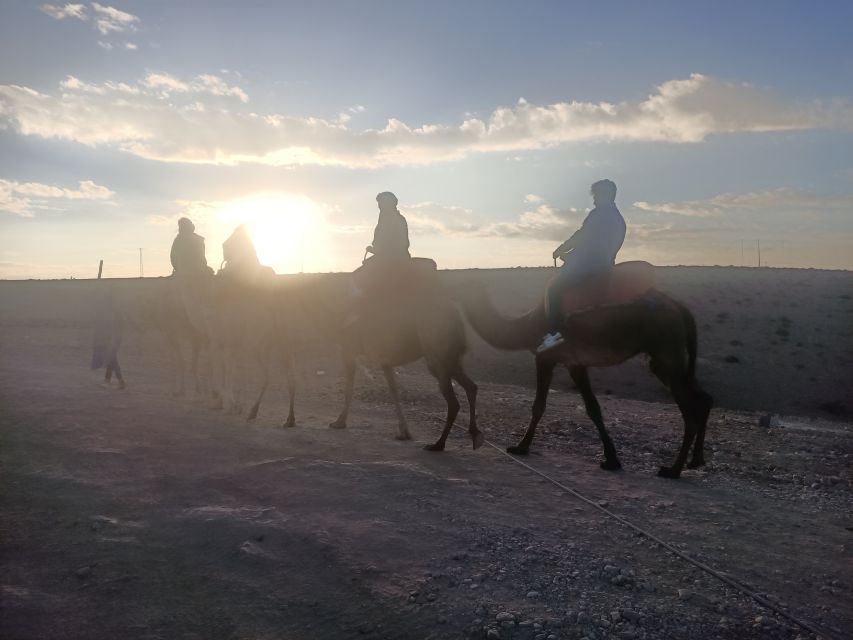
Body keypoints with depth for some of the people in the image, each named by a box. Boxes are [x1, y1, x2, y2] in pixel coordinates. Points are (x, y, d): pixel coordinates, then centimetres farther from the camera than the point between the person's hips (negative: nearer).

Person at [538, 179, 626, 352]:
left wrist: (561, 250, 6)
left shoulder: (599, 213, -10)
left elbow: (580, 237, -9)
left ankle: (554, 333, -15)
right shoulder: (618, 219, 17)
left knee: (555, 289, -5)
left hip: (587, 265, -9)